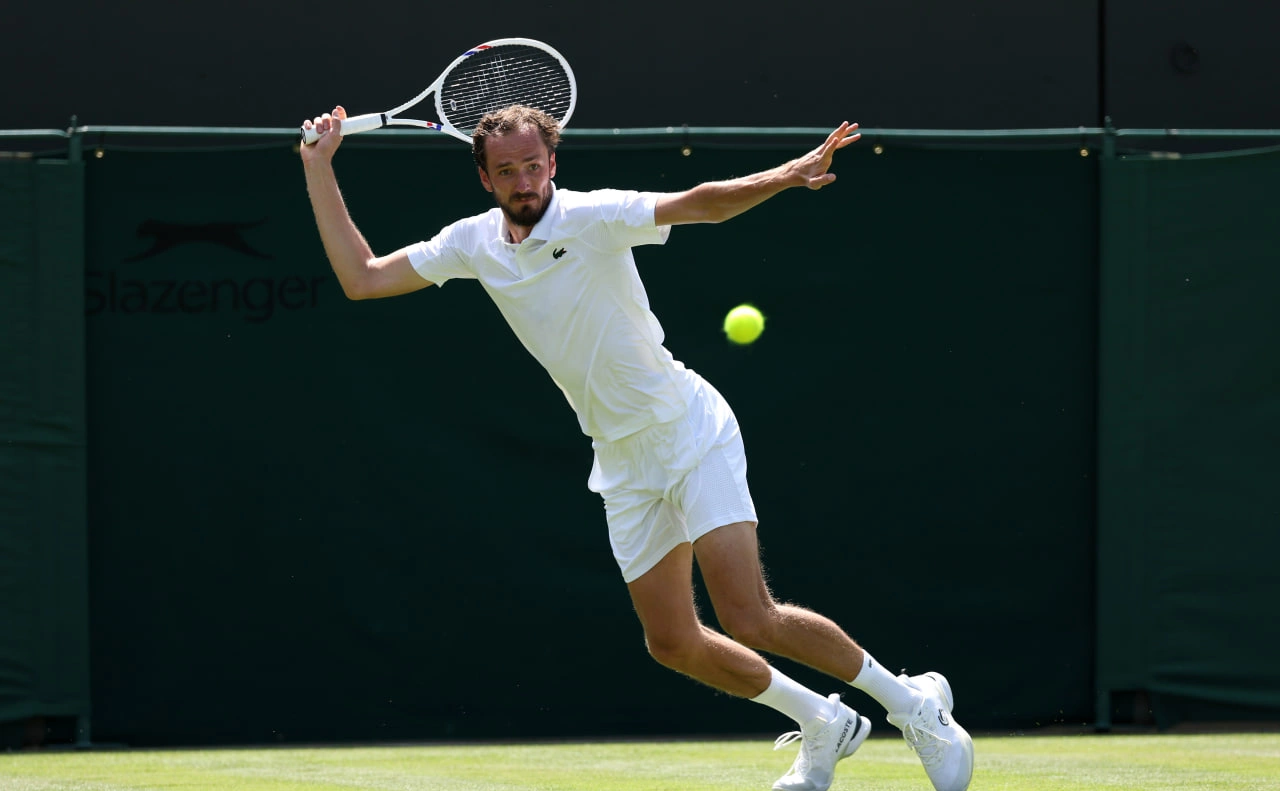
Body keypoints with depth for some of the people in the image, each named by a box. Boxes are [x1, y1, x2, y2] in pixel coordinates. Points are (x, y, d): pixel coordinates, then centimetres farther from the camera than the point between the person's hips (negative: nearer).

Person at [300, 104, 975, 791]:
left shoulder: (594, 217, -15)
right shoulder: (473, 244, 2)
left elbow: (702, 204, -26)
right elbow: (362, 277, 8)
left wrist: (787, 175, -43)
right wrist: (319, 167, 4)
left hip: (690, 431, -6)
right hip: (626, 467, 6)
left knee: (750, 621, -17)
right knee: (674, 644, 4)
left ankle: (913, 704, 0)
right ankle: (821, 724, 25)